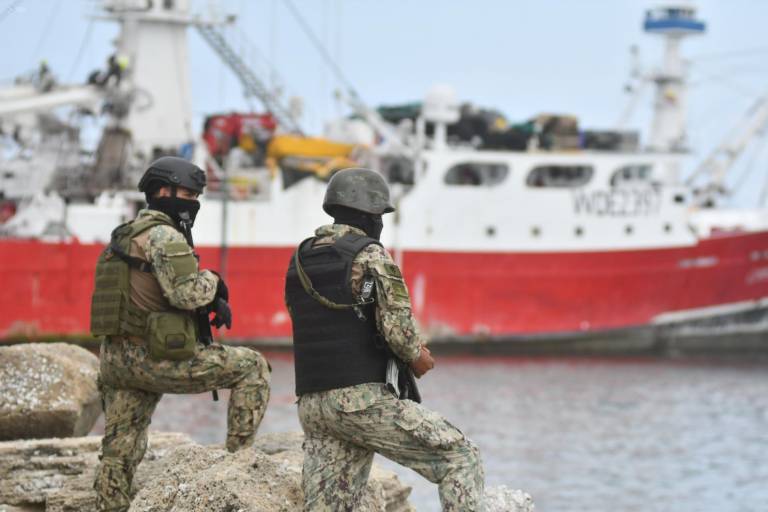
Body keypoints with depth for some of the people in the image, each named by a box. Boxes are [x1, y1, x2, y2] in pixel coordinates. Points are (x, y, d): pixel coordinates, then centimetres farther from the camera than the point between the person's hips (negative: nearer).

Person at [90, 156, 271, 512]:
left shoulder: (127, 236, 21)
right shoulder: (163, 235, -11)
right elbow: (188, 292, -23)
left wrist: (213, 302, 8)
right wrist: (214, 281, -2)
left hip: (117, 359, 9)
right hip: (154, 358, -9)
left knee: (119, 454, 12)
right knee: (252, 367, 1)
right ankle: (239, 455, 1)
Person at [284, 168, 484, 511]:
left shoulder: (299, 262, 16)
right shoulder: (369, 256, -8)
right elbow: (397, 326, -17)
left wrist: (407, 348, 21)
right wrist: (418, 357, 5)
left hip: (313, 404, 7)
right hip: (363, 401, -7)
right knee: (459, 457, 3)